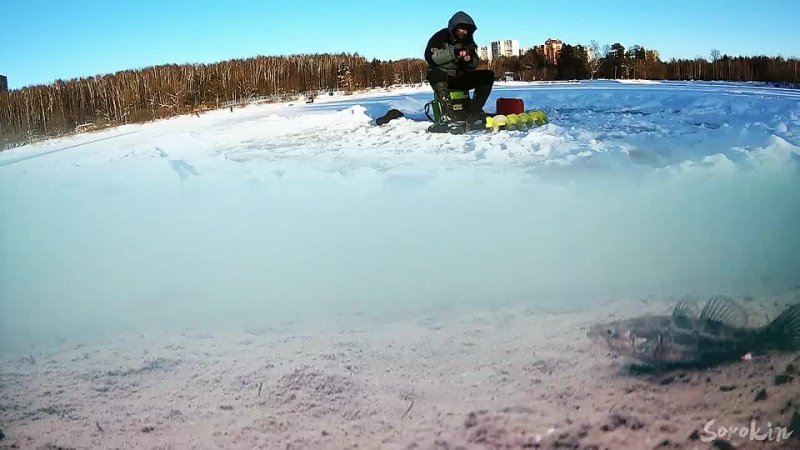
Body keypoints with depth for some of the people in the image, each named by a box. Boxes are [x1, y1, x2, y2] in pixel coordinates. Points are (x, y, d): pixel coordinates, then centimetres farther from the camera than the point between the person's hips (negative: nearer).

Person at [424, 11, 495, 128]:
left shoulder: (468, 41, 10)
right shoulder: (441, 37, -6)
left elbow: (474, 66, 11)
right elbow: (430, 56, -21)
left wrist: (470, 59, -14)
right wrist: (453, 52, -29)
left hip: (460, 78, 5)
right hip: (442, 77, -5)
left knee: (488, 75, -13)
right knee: (436, 74, -39)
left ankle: (473, 113, -24)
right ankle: (448, 115, -44)